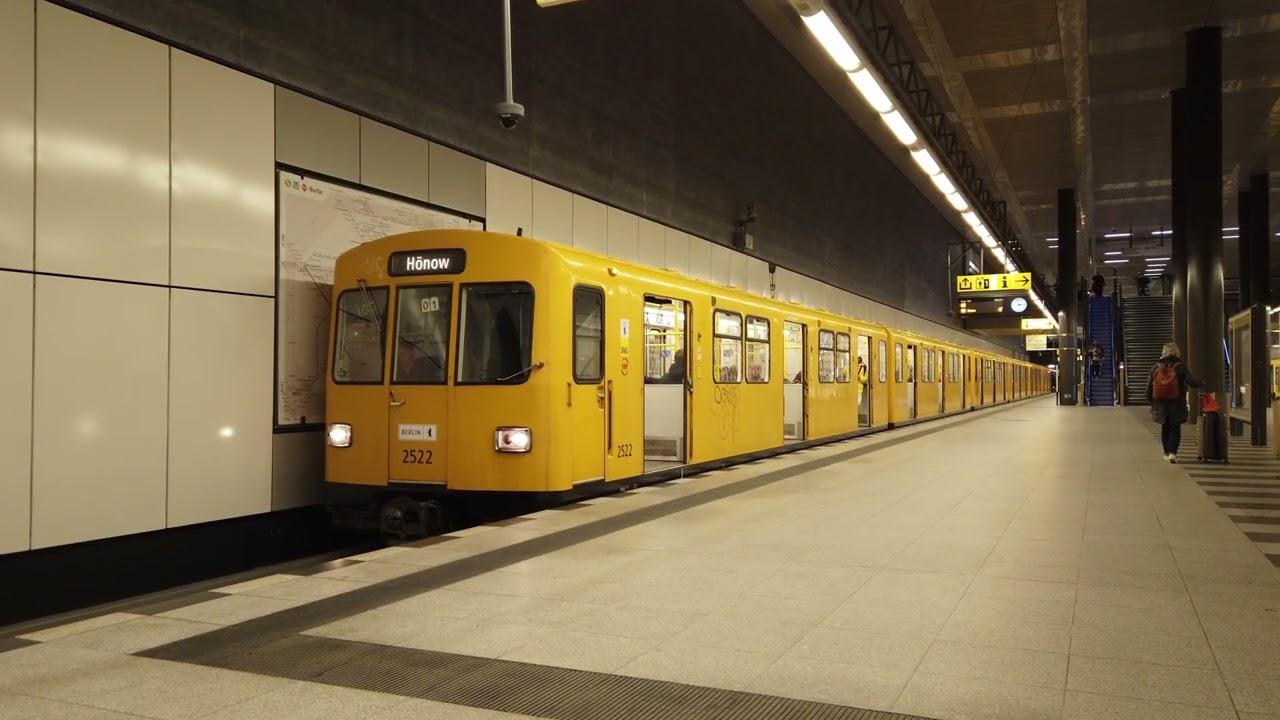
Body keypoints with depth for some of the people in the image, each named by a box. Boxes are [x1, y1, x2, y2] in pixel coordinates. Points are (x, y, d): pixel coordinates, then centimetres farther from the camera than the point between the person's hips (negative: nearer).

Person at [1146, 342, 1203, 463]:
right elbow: (1193, 382, -12)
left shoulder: (1155, 368, 2)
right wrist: (1202, 384, 10)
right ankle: (1172, 452, -10)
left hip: (1160, 404, 3)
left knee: (1165, 428, 17)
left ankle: (1167, 453, 24)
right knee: (1175, 428, 6)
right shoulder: (1180, 367, -7)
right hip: (1176, 405, -3)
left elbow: (1149, 388, 5)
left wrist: (1151, 402, 16)